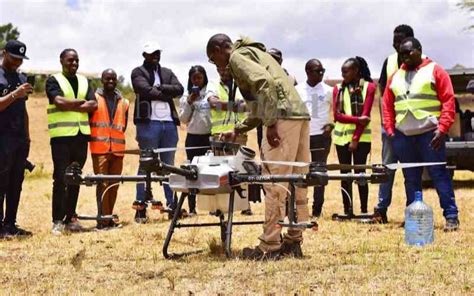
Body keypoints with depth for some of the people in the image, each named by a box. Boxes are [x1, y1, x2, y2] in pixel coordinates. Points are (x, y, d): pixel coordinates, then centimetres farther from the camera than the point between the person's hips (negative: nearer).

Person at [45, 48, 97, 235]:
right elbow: (59, 102, -16)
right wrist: (81, 102, -6)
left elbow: (93, 105, 1)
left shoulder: (84, 82, 15)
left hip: (81, 135, 5)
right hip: (61, 135, -5)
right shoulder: (54, 81, 1)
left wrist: (69, 105, -10)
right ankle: (57, 221, -6)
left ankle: (70, 218, 15)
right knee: (61, 178, -8)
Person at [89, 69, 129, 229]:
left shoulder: (123, 102, 15)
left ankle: (109, 217, 13)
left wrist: (117, 139, 14)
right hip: (100, 149, -4)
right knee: (102, 184, -8)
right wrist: (93, 137, 0)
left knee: (114, 185, 5)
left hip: (118, 149, 4)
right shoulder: (94, 98, 3)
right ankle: (103, 219, -6)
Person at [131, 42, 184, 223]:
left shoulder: (167, 73, 19)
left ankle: (172, 205, 11)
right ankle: (141, 209, -4)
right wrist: (167, 93, -4)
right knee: (146, 166, -4)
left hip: (169, 123, 5)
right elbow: (147, 90, -13)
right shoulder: (138, 73, 5)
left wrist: (159, 88, -8)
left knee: (169, 166, 8)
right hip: (148, 123, -5)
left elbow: (179, 89, 3)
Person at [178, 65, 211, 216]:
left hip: (209, 137, -1)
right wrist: (189, 103, -9)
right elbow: (183, 119, 3)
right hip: (193, 138, 1)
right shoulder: (186, 97, 9)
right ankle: (192, 208, 4)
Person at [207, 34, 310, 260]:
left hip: (282, 117, -10)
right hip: (300, 115, 10)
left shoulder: (238, 56, 1)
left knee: (274, 184, -8)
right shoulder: (254, 52, 30)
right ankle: (293, 242, 15)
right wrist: (237, 131, 35)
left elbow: (265, 82, -17)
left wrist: (270, 124, -20)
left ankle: (270, 247, -7)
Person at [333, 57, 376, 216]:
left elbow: (365, 115, -6)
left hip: (361, 136, -3)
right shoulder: (338, 89, 8)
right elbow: (337, 115, -1)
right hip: (341, 136, 3)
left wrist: (355, 139, -11)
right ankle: (347, 210, 7)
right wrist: (357, 119, -15)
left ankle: (364, 210, -1)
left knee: (360, 172, -5)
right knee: (345, 173, 4)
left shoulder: (368, 87, -1)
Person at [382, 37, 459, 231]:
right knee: (411, 179, 10)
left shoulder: (435, 71, 1)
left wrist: (442, 128, -14)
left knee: (439, 175, -6)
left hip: (429, 133, -5)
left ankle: (451, 216, -6)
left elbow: (448, 101, -5)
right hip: (402, 136, 5)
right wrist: (389, 129, 5)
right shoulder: (395, 77, 15)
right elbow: (387, 106, 16)